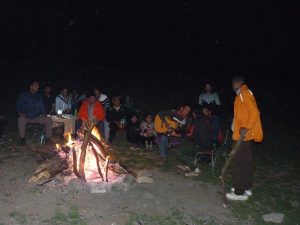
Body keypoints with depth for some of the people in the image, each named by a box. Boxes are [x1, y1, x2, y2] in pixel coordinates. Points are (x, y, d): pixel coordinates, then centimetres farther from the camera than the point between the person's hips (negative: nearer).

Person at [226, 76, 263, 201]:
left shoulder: (244, 93, -13)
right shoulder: (242, 94, 16)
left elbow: (254, 112, -23)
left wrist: (246, 128, -29)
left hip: (242, 135, -10)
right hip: (244, 136, 10)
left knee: (236, 163, -5)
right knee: (245, 162, 16)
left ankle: (240, 193, 3)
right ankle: (246, 188, 28)